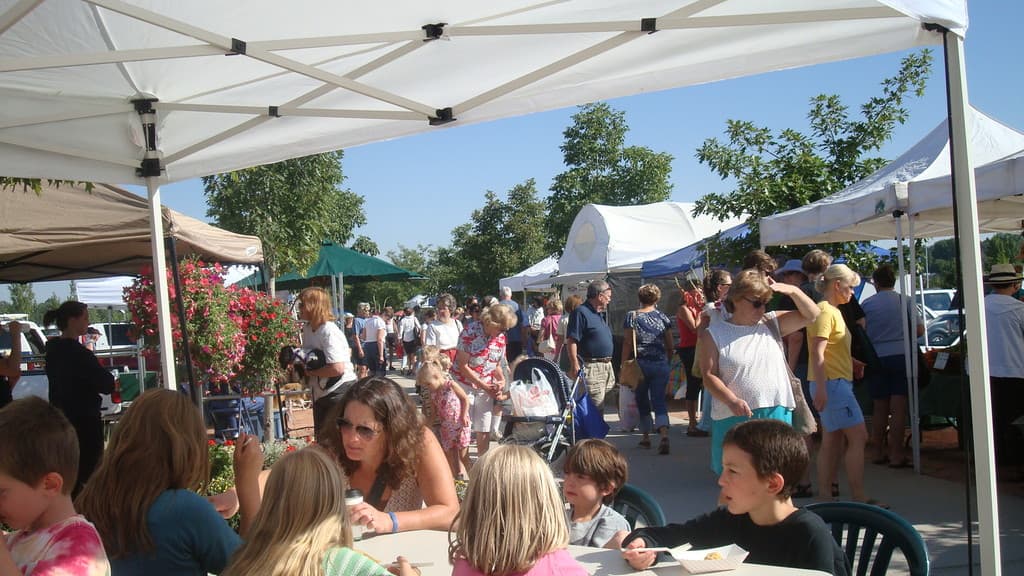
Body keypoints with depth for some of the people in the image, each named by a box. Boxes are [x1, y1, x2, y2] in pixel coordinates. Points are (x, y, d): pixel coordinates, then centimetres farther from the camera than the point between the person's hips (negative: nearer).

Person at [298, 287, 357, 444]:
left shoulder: (329, 331, -21)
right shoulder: (307, 329, 5)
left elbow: (338, 368, -30)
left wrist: (310, 372, -18)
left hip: (340, 391, -9)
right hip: (321, 393, 9)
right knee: (321, 440, 16)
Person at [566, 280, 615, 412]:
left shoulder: (599, 314, 18)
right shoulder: (580, 312, -12)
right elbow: (571, 340, -17)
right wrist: (575, 365, -22)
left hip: (606, 366, 10)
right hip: (591, 368, -10)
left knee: (600, 405, 13)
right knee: (595, 407, -10)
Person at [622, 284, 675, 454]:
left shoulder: (632, 316, -3)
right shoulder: (662, 317, 4)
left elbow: (627, 344, -8)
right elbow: (670, 345, 8)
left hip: (640, 364, -1)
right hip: (661, 364, 1)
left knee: (642, 401, 12)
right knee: (659, 400, -1)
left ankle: (646, 436, 20)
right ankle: (664, 434, -21)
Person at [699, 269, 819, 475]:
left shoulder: (772, 323, 10)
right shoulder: (714, 334, 0)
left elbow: (811, 315, 7)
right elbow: (709, 376, -7)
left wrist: (792, 291, -10)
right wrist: (732, 401, -22)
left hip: (777, 415, 3)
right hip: (735, 419, -3)